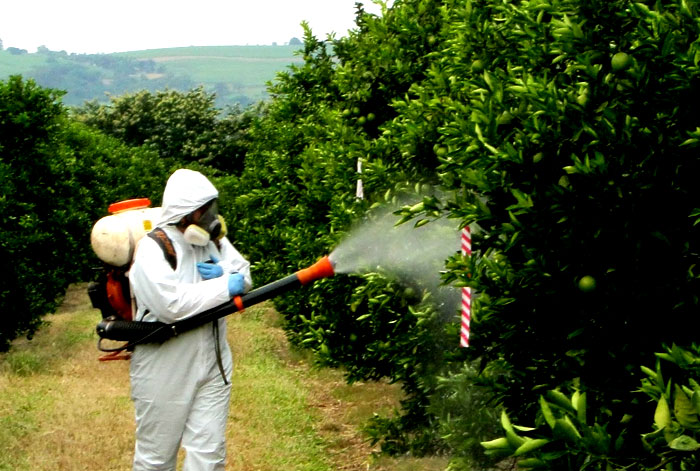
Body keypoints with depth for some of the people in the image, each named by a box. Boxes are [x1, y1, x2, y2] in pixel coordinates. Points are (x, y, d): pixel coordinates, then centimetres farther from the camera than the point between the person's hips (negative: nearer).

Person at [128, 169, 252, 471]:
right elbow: (172, 304, -29)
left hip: (213, 364, 6)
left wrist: (226, 274, -13)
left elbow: (244, 278, 11)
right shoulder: (152, 249, -18)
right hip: (164, 371, -6)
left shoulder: (214, 240, 6)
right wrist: (224, 287, -21)